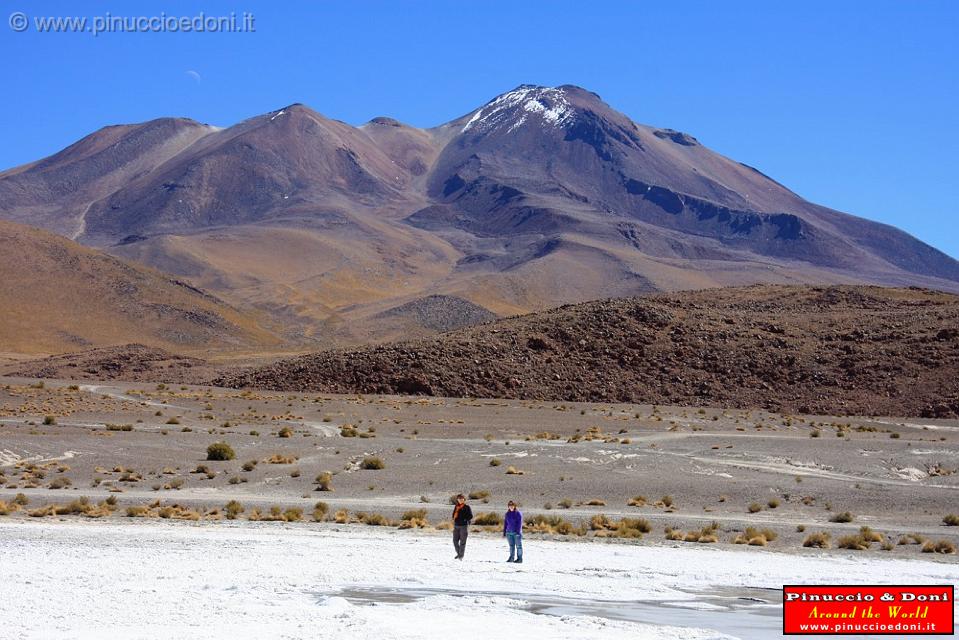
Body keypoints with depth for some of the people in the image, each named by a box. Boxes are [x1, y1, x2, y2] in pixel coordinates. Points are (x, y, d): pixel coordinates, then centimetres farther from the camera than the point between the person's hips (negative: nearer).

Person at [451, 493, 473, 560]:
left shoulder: (467, 507, -3)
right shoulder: (456, 507, 14)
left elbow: (470, 516, -7)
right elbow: (454, 515, 24)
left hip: (464, 526, -6)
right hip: (456, 526, 6)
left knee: (462, 541, -4)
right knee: (455, 541, 6)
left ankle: (461, 556, 3)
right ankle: (458, 554, 23)